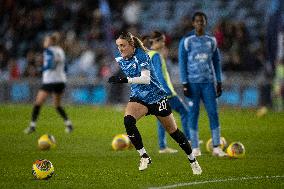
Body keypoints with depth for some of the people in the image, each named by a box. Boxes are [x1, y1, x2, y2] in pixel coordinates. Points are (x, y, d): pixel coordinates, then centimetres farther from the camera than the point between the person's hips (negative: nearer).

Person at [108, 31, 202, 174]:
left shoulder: (141, 56, -23)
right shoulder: (119, 58, -4)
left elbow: (146, 79, -37)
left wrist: (124, 80, -46)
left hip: (156, 97, -4)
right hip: (138, 98, 4)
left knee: (173, 131, 6)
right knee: (128, 120, -27)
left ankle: (193, 161, 26)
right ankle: (144, 156, -18)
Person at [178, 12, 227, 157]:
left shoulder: (211, 41, 11)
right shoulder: (186, 41, 0)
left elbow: (216, 62, 15)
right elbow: (182, 63, -1)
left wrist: (219, 83, 9)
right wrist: (184, 84, -8)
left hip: (208, 82, 3)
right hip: (193, 83, -3)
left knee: (213, 112, -4)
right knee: (193, 114, -1)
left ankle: (216, 147, -1)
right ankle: (195, 148, 5)